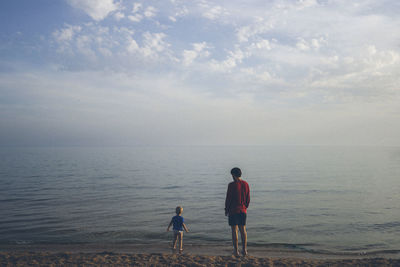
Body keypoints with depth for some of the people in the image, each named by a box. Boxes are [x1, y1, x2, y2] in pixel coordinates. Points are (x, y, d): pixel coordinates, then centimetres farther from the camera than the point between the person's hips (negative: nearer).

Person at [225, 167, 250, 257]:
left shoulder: (232, 185, -14)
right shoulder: (246, 184, 3)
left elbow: (228, 198, -12)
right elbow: (248, 198, 7)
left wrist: (226, 209, 0)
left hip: (233, 210, -5)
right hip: (243, 211, 5)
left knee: (234, 230, 2)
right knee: (243, 229, 12)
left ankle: (236, 251, 5)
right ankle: (244, 250, 13)